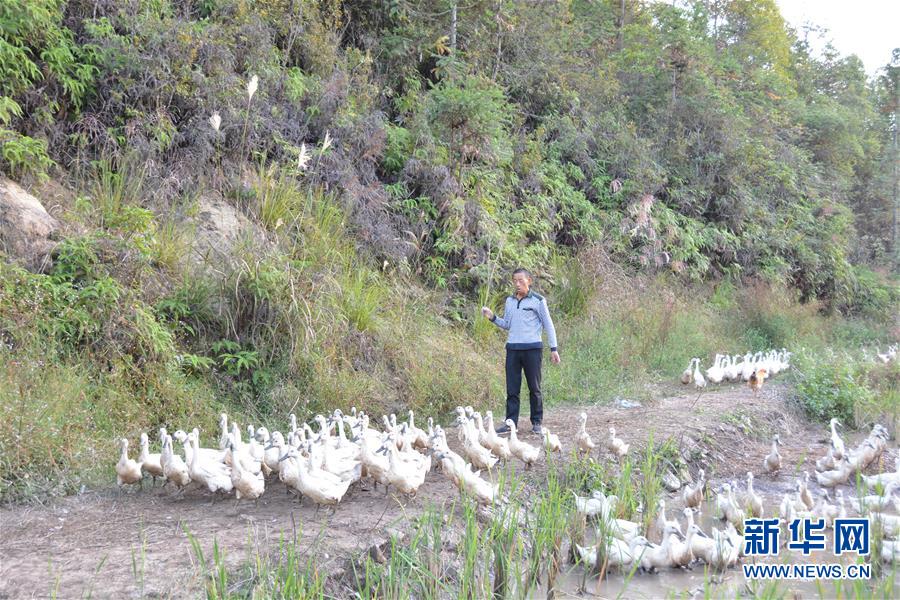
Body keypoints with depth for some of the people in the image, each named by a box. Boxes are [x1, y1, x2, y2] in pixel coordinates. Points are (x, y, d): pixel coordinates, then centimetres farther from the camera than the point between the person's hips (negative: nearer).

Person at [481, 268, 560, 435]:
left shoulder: (538, 300, -2)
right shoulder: (509, 301, 12)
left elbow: (548, 325, 2)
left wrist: (553, 349, -1)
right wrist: (492, 317, 2)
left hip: (532, 348, -4)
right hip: (512, 348, 4)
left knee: (534, 388, 2)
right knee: (512, 388, 3)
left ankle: (536, 423, 11)